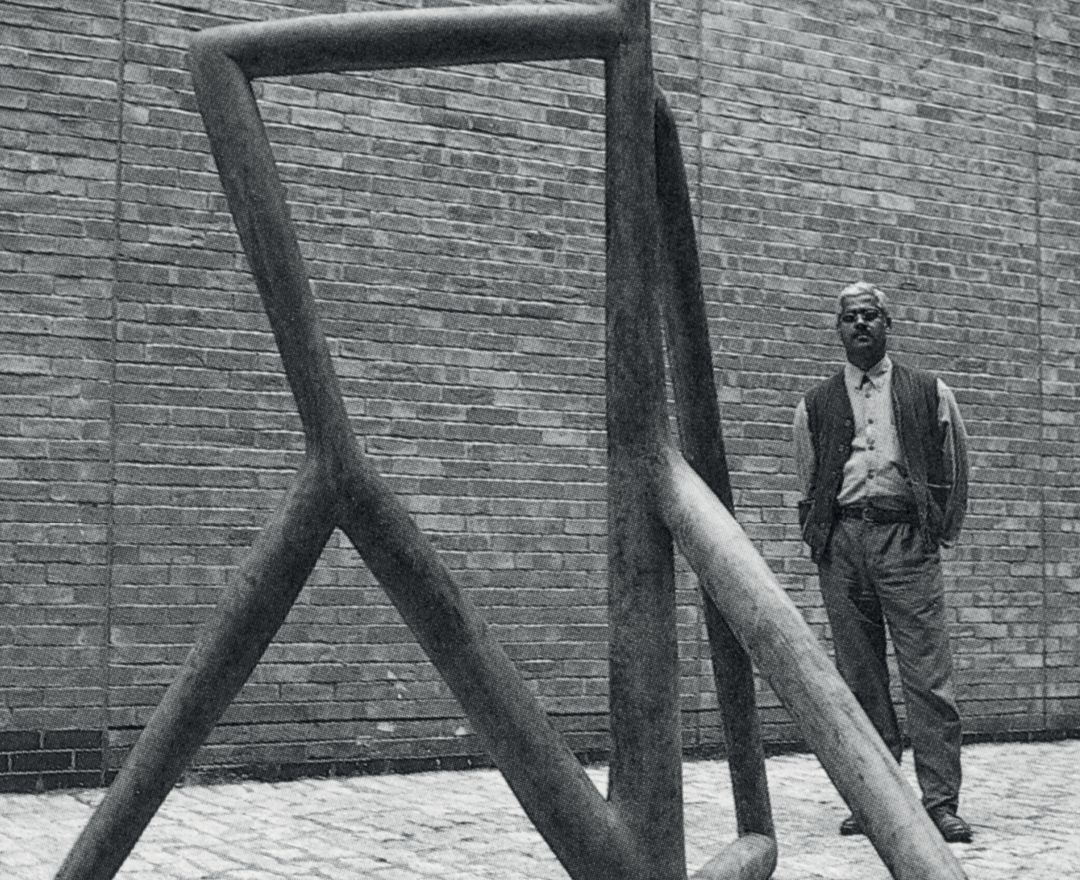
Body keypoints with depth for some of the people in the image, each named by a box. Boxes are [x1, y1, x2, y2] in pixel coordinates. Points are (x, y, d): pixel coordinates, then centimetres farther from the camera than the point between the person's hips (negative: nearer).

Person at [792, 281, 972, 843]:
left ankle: (940, 802, -5)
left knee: (928, 678, -8)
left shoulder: (929, 393, 11)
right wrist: (819, 540, 11)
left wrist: (940, 534, 8)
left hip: (907, 538, -2)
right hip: (841, 546, 2)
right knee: (859, 681, 3)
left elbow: (955, 472, 15)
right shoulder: (815, 405, 14)